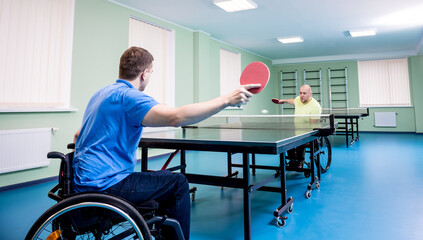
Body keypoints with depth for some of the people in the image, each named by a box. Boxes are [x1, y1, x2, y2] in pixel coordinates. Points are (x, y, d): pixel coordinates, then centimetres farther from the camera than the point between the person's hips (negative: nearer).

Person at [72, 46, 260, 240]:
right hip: (104, 185, -10)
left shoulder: (102, 94, 13)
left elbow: (78, 136, 21)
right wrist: (226, 100, -30)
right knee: (177, 183, -4)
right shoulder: (127, 95, -19)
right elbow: (176, 117, -34)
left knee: (163, 177, 23)